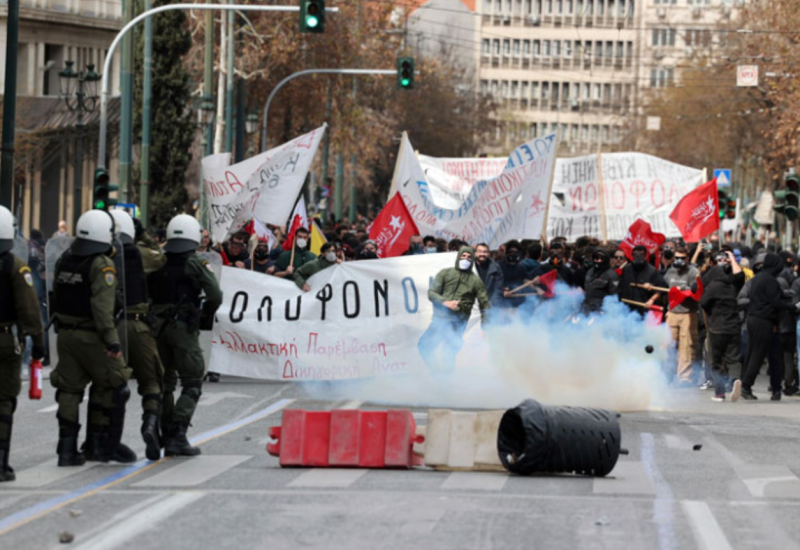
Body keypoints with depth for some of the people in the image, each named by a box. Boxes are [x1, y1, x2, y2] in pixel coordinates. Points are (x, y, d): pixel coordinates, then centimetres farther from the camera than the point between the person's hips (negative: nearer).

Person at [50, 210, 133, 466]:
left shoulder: (64, 260, 9)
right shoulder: (102, 265, -15)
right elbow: (102, 305, -23)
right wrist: (111, 339, -23)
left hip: (66, 335, 7)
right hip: (91, 336, -7)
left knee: (69, 390, 9)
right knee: (111, 387, 7)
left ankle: (67, 448, 7)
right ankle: (104, 445, 8)